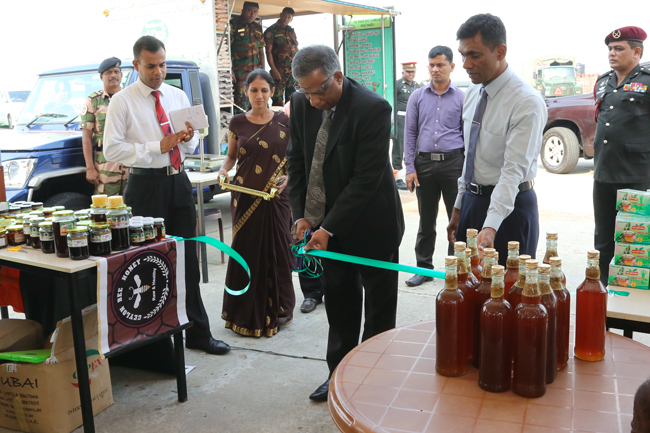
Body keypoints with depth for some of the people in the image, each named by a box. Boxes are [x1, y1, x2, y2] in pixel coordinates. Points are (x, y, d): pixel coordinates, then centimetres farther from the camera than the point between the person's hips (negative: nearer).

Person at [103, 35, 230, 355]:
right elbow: (112, 149, -12)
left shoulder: (178, 96, 11)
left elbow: (193, 145, 16)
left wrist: (188, 138, -8)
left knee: (187, 260, 9)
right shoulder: (122, 102, -4)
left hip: (178, 182, 5)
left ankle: (198, 333, 20)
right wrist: (158, 146, -19)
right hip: (146, 185, -4)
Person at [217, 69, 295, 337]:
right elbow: (231, 156, 13)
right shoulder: (238, 123, 4)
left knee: (277, 250, 3)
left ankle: (278, 308, 21)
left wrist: (287, 178, -10)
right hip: (245, 197, 0)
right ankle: (247, 312, 16)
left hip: (275, 196, 0)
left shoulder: (283, 121, 3)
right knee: (246, 250, 2)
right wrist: (224, 169, -7)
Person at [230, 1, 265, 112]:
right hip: (240, 72, -6)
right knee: (241, 102, -8)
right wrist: (230, 71, -16)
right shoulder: (234, 25, -4)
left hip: (255, 71, 6)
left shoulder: (257, 28, 15)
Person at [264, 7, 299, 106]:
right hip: (279, 71, -5)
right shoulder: (271, 30, -2)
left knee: (291, 98, 8)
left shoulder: (292, 31, 15)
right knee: (278, 100, -6)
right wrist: (273, 69, -16)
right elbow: (268, 51, -7)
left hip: (293, 70, 5)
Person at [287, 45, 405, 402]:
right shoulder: (301, 104, -3)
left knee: (379, 305, 9)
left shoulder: (373, 108, -22)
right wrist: (301, 215, -5)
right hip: (328, 222, 5)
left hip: (371, 222, -5)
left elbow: (366, 178, -23)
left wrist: (328, 228, -22)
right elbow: (297, 161, 5)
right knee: (339, 301, 14)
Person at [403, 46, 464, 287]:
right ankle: (424, 267, 19)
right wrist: (410, 168, -1)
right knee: (426, 220, 9)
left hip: (454, 162, -1)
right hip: (425, 163, 1)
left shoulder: (462, 97, 5)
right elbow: (410, 133, 7)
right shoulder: (418, 97, 9)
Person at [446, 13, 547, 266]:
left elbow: (514, 170, -27)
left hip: (509, 204, -7)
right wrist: (458, 209, 14)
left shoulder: (527, 102, -20)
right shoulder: (472, 94, 4)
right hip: (471, 200, 7)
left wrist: (490, 227, -37)